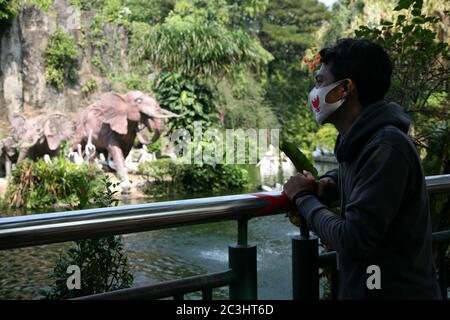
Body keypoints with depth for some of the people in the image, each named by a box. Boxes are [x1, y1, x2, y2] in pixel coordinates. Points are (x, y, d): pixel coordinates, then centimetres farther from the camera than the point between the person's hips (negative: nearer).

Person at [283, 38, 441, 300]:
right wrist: (326, 185, 4)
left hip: (396, 292, -8)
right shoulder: (360, 140, 5)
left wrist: (304, 198, -11)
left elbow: (353, 240, -27)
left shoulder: (386, 147, -23)